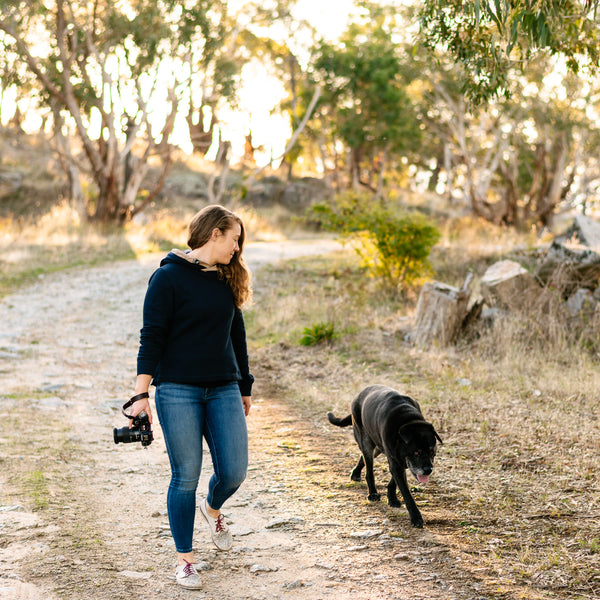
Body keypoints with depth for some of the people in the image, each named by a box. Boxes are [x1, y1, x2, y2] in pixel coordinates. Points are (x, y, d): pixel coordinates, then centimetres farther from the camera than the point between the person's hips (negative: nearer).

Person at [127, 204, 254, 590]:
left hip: (223, 391, 5)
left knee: (234, 472, -1)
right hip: (178, 391, -5)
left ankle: (213, 509, 35)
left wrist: (245, 387, 22)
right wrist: (142, 394, -13)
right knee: (186, 477, -2)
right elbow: (152, 337, -9)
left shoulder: (227, 279, 12)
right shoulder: (169, 277, -7)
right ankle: (185, 560, 13)